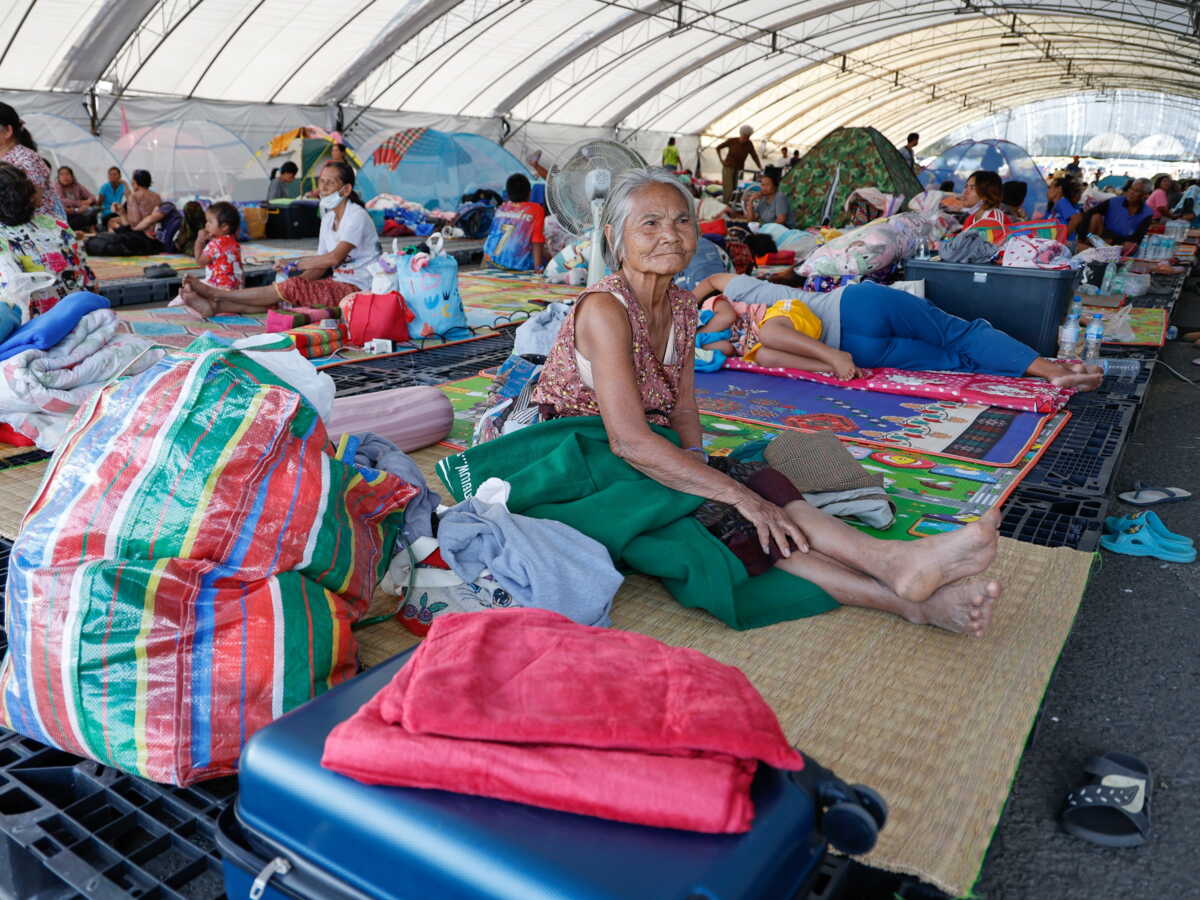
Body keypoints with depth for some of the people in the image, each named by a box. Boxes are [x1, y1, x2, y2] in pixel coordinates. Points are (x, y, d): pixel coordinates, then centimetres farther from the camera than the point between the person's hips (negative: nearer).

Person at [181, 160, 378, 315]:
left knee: (292, 288, -21)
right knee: (283, 294, -11)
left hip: (356, 289, -8)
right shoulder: (329, 217, 16)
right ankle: (215, 306, -18)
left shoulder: (357, 216, -12)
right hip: (337, 285, 8)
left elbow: (334, 258, -23)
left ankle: (214, 292, -16)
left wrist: (293, 264, -16)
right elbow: (319, 268, 13)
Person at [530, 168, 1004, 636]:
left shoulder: (682, 307, 6)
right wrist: (738, 493, -31)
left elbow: (683, 410, 7)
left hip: (649, 462, 7)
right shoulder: (604, 307, -20)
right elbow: (628, 441, -30)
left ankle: (912, 598, -30)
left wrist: (695, 462, -15)